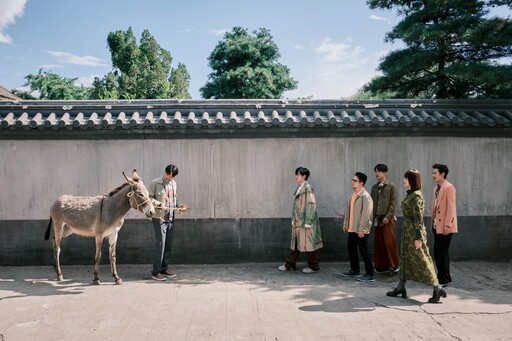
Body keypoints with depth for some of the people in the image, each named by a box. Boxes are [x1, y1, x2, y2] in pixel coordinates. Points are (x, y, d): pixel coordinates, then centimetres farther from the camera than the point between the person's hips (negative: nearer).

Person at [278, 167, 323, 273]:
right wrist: (293, 220, 17)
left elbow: (312, 205, -18)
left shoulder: (308, 188, -14)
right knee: (295, 243, 14)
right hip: (298, 221, 9)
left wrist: (308, 222, -19)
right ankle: (289, 264, 22)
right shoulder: (299, 188, 12)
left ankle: (314, 267, 14)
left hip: (305, 222, -8)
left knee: (308, 244, 1)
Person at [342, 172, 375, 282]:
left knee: (364, 251, -2)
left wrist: (361, 229, -22)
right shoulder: (353, 195, 11)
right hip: (352, 228, 9)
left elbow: (366, 214, -21)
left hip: (361, 230, -9)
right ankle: (354, 270, 32)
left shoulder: (365, 196, -16)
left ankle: (370, 275, 8)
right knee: (351, 248, 17)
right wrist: (345, 223, 14)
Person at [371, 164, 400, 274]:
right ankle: (383, 265, 14)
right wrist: (372, 215, 6)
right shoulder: (374, 187, 13)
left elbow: (393, 203, -8)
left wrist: (388, 216, -15)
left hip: (387, 218, -5)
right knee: (379, 243, 6)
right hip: (377, 218, 5)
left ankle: (395, 264, 11)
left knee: (389, 242, -5)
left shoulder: (391, 186, -3)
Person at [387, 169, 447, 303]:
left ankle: (438, 289, 6)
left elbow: (418, 218, -19)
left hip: (414, 231, -10)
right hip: (408, 230, 10)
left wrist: (418, 237, -21)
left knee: (421, 260, -3)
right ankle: (400, 288, 19)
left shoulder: (416, 195, -16)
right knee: (405, 257, 12)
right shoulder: (410, 194, 12)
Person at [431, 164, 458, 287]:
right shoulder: (436, 189, 14)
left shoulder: (449, 187, -12)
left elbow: (451, 207, -17)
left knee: (442, 252, -2)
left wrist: (447, 225, -21)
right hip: (437, 226, 8)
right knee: (437, 252, 13)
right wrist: (432, 223, 15)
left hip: (445, 226, -8)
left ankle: (444, 280, 9)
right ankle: (442, 277, 24)